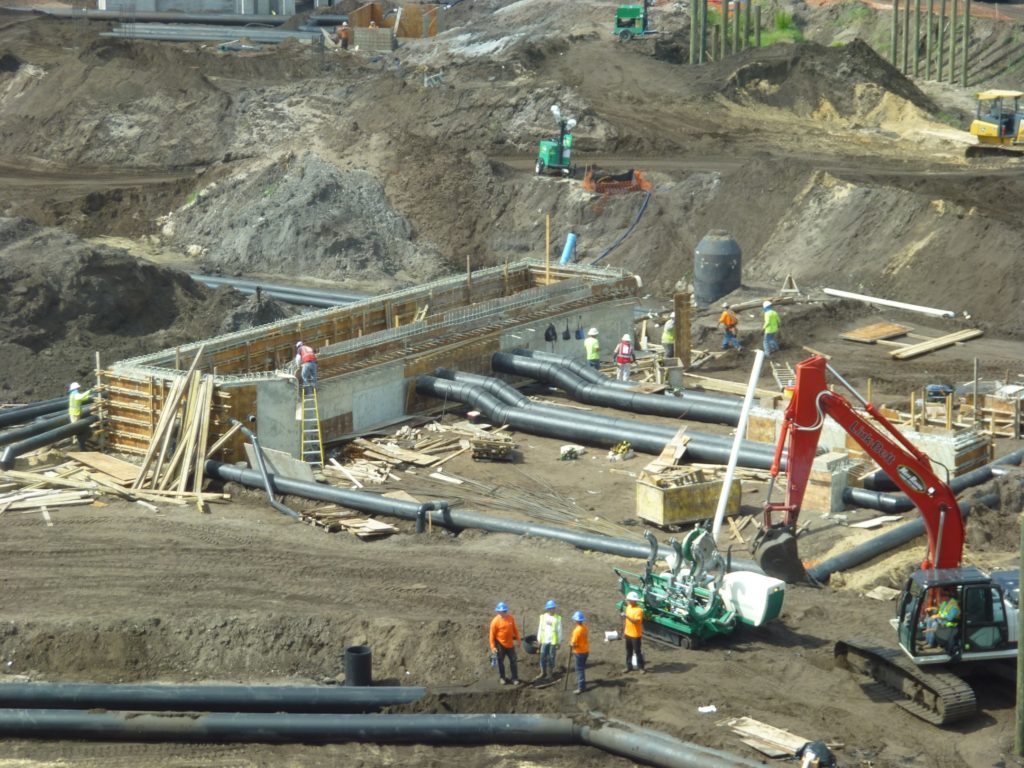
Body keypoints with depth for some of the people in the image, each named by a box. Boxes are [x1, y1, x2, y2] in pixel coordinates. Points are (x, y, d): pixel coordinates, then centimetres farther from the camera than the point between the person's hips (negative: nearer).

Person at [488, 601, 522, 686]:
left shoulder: (510, 619, -2)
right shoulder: (495, 621, -16)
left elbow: (515, 629, 11)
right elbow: (492, 635, -13)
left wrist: (518, 639, 13)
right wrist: (493, 647, -15)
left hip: (510, 644, 4)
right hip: (500, 645, -4)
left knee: (513, 661, 6)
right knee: (500, 662, 10)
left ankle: (514, 678, 16)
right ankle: (502, 678, 25)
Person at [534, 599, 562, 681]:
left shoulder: (557, 618, -6)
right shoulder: (543, 617, 2)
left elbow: (559, 630, -3)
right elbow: (540, 628, 6)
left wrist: (559, 642, -3)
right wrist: (539, 640, 6)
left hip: (553, 641, -2)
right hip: (544, 641, 2)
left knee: (551, 657, 5)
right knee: (543, 657, 3)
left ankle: (550, 673, 16)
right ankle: (543, 673, 14)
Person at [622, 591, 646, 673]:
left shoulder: (639, 610, -22)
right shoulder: (628, 607, 4)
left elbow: (636, 621, -31)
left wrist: (627, 616, -39)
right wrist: (625, 631, 16)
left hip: (636, 635, -8)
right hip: (628, 633, 8)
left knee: (637, 651, 1)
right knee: (628, 651, 16)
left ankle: (641, 668, 11)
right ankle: (629, 666, 26)